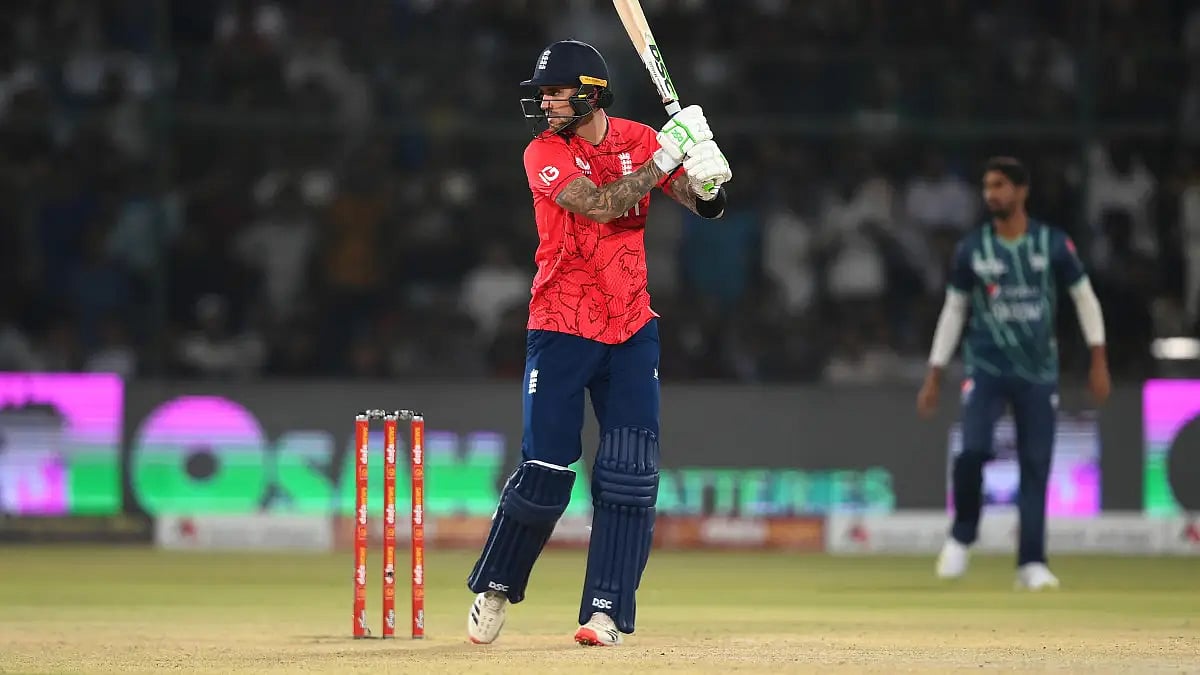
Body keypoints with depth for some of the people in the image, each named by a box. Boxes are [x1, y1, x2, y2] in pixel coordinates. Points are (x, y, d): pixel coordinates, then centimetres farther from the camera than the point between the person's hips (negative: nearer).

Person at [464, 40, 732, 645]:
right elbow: (598, 205, -23)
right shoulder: (544, 154, -8)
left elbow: (704, 206, 0)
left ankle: (606, 612, -2)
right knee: (545, 473, -3)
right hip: (560, 329, -3)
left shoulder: (639, 140, 3)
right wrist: (665, 157, -26)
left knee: (629, 477, -6)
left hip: (631, 329, 3)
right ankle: (494, 588, 18)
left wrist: (707, 179, -22)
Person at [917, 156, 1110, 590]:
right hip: (986, 369, -1)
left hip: (1038, 371, 1)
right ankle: (961, 538, 3)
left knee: (1036, 466, -2)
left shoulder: (1053, 244, -1)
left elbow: (1084, 298, 6)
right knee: (973, 451, -20)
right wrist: (934, 377, 6)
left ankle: (1032, 565, 5)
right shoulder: (971, 249, 1)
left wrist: (1099, 363, 0)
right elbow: (953, 311, 8)